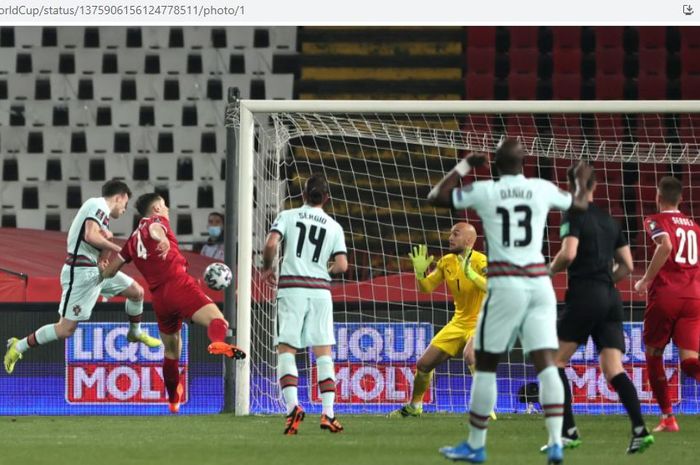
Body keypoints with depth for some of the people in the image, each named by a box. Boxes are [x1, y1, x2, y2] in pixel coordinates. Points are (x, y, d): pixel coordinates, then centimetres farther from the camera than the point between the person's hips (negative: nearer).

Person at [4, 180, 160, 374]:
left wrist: (107, 238, -5)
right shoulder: (98, 205, -11)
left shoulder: (102, 212, 18)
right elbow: (90, 236, -27)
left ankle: (135, 333, 37)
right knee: (66, 329, -8)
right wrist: (116, 248, -15)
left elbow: (101, 257, 14)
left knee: (137, 291, 15)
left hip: (97, 269, 10)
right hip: (80, 272, -10)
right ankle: (18, 347, 5)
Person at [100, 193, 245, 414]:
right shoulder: (157, 220, 9)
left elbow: (110, 269, 30)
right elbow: (155, 228, -18)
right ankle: (218, 342, -59)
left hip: (159, 298, 6)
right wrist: (162, 238, -41)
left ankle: (173, 400, 37)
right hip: (180, 285, -6)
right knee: (217, 320, -25)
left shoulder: (134, 239, 26)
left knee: (171, 350, 26)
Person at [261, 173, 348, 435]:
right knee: (323, 352, 5)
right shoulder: (334, 227, 9)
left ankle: (292, 406, -18)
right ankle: (328, 413, -3)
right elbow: (342, 265, 1)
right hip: (320, 290, 1)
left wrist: (267, 268, 9)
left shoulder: (288, 216, 5)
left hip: (292, 287, -1)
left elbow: (271, 244, -10)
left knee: (286, 350, 1)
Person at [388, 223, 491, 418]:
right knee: (424, 364, 9)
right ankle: (414, 406, 34)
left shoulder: (480, 261, -18)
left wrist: (471, 274, -44)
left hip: (481, 322, -7)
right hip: (459, 322, 7)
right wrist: (420, 272, -11)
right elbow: (426, 288, 9)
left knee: (470, 355, -38)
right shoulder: (446, 262, 3)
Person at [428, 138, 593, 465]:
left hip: (505, 284, -3)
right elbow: (580, 204, 25)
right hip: (539, 282, 3)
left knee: (486, 364, 8)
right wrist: (581, 180, 46)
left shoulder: (484, 192, -3)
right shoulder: (543, 189, 5)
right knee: (546, 363, 1)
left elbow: (435, 197, 9)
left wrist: (464, 166, 18)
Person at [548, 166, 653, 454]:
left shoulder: (574, 216, -3)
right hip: (610, 298, 6)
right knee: (613, 369, -1)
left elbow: (568, 254, -18)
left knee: (555, 361, 5)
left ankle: (568, 431, -4)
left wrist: (550, 271, 1)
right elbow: (627, 267, 17)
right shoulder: (610, 221, 18)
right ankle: (640, 429, -19)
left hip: (584, 297, -6)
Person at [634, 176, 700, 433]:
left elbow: (666, 246, -20)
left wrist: (646, 280, -13)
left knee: (653, 354, 15)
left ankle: (668, 418, 12)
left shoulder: (657, 221, 1)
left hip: (665, 294, -4)